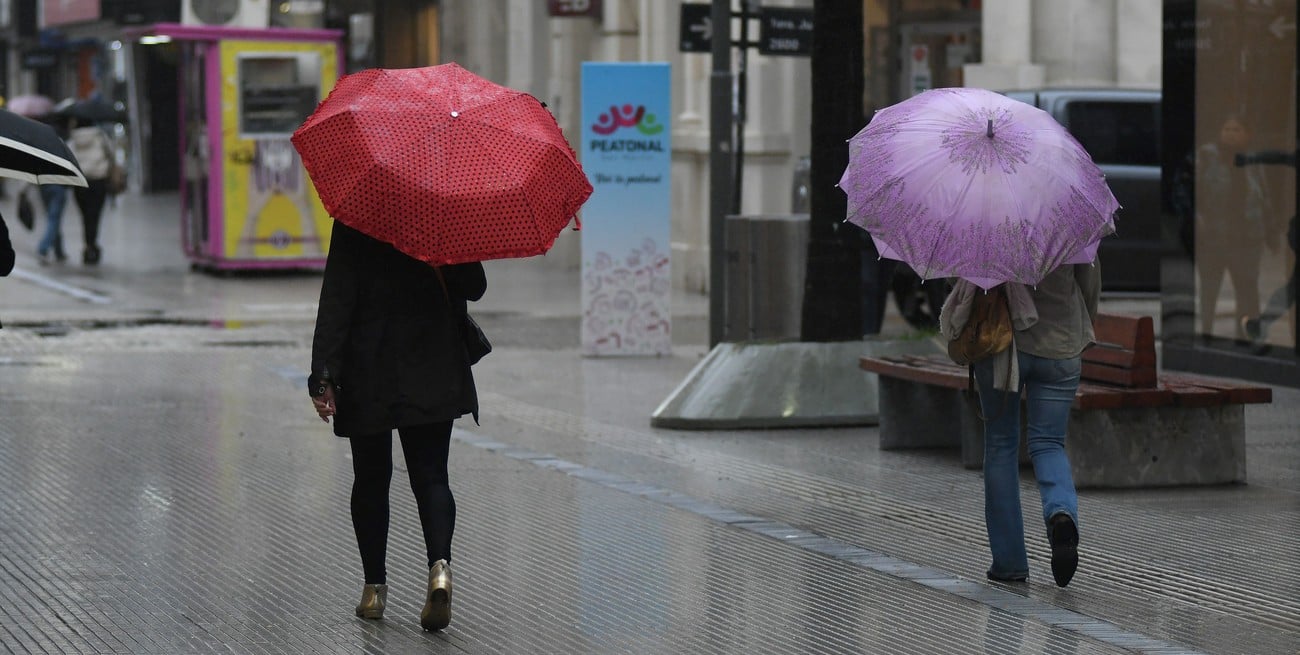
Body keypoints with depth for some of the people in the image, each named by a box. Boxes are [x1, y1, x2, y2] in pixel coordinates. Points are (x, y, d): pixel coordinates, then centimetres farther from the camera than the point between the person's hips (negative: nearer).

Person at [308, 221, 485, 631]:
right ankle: (440, 564, -21)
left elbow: (336, 299, -12)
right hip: (435, 377, 1)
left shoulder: (353, 221, -8)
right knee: (430, 476, 4)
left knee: (371, 478, 13)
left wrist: (323, 376, -13)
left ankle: (374, 587, 16)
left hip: (368, 376, -1)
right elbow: (474, 288, 6)